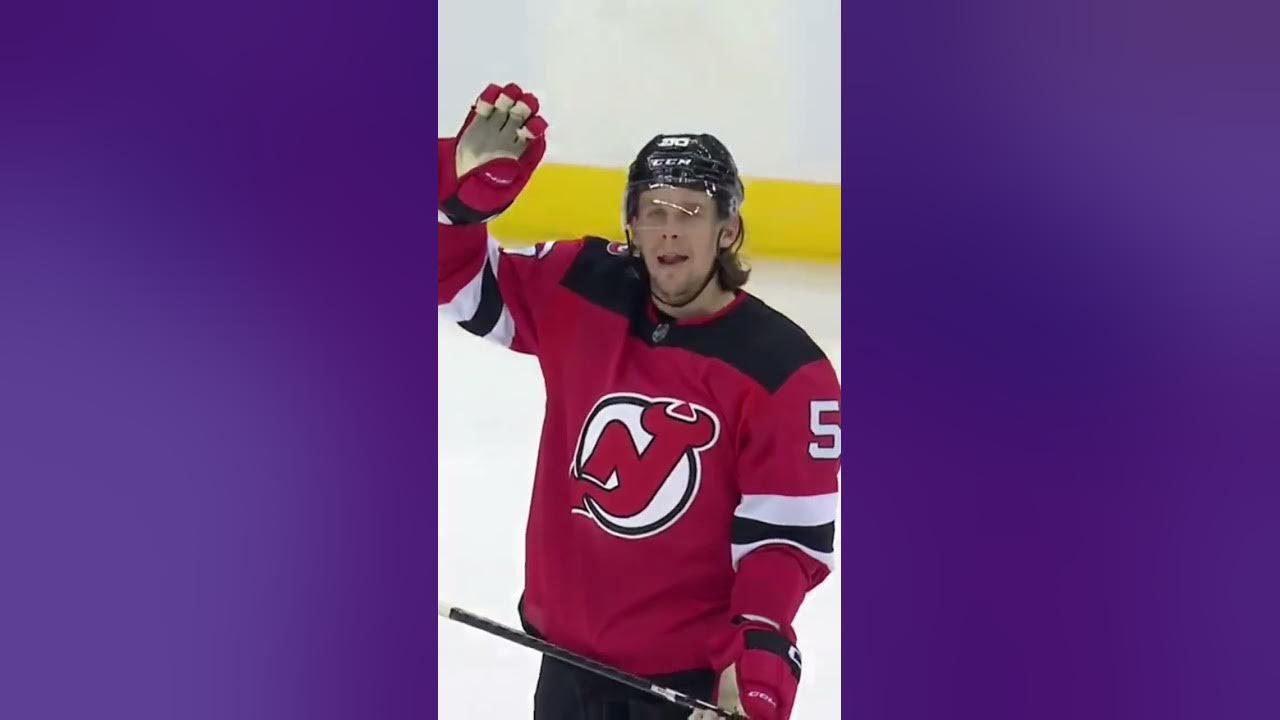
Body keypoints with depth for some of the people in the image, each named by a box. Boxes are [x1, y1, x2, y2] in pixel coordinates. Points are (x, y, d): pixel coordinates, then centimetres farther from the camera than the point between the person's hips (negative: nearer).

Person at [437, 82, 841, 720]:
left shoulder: (785, 371, -16)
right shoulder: (578, 295, -4)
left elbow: (789, 536, -15)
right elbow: (453, 282, -3)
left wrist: (756, 655, -27)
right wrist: (465, 186, -22)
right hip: (569, 658, 5)